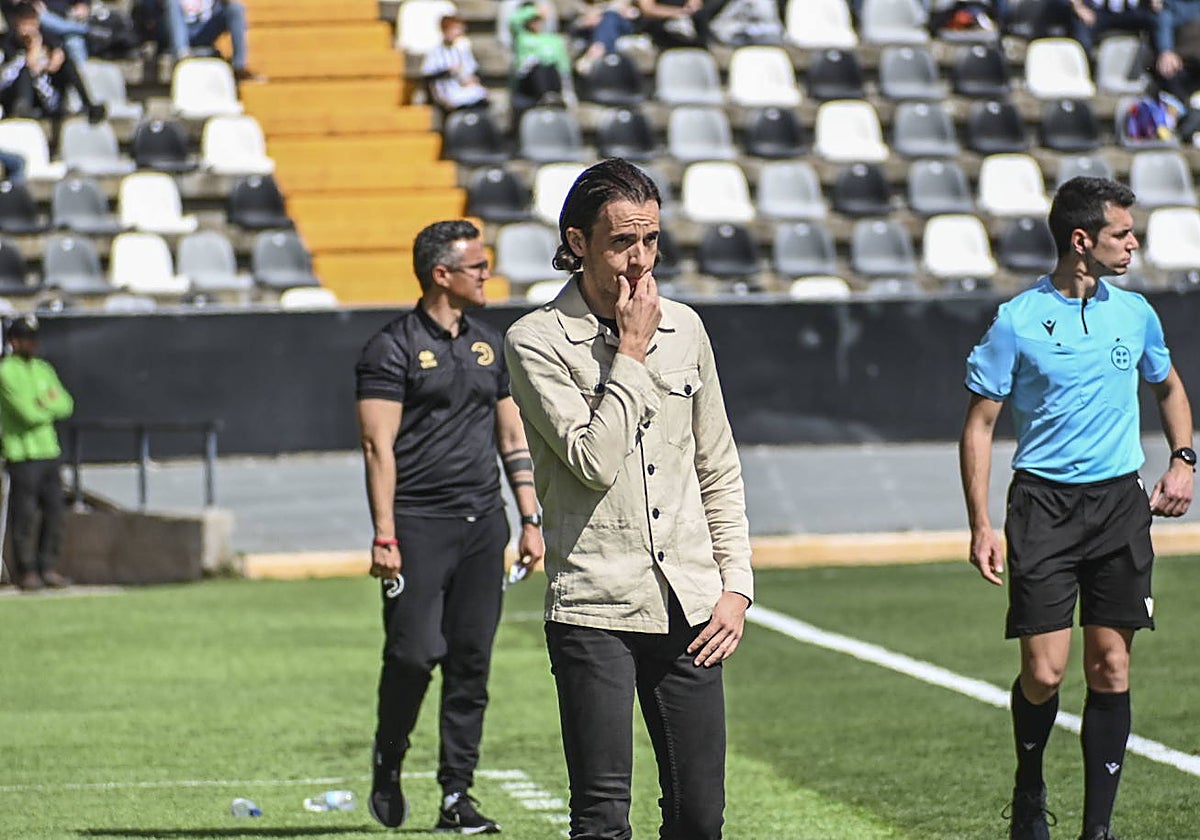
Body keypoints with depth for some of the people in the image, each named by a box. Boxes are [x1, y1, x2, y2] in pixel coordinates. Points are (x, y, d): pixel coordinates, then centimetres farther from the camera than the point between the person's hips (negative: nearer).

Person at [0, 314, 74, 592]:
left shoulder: (44, 369, 15)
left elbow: (66, 405, 7)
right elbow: (27, 413, -17)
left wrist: (45, 403, -11)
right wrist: (52, 407, 0)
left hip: (50, 451, 7)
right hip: (23, 454, -7)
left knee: (54, 512, 7)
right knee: (25, 517, -4)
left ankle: (47, 567, 15)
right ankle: (25, 571, 4)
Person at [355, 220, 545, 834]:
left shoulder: (488, 345, 16)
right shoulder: (392, 349, -4)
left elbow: (512, 434, 20)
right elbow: (379, 446, -9)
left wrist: (530, 519, 12)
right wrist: (384, 537, -16)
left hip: (483, 523, 6)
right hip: (419, 524, -6)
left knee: (471, 662, 3)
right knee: (414, 653, -12)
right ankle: (388, 764, 13)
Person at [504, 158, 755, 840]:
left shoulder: (684, 329, 11)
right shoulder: (537, 342, -5)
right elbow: (594, 461, -17)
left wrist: (736, 584, 9)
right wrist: (632, 353, -10)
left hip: (691, 608, 5)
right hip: (594, 611, -5)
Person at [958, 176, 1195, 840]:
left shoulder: (1134, 312, 7)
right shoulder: (1018, 320, -5)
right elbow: (979, 424, -1)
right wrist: (981, 526, -7)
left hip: (1120, 504, 3)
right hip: (1044, 505, -3)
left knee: (1110, 668, 0)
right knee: (1043, 672, -8)